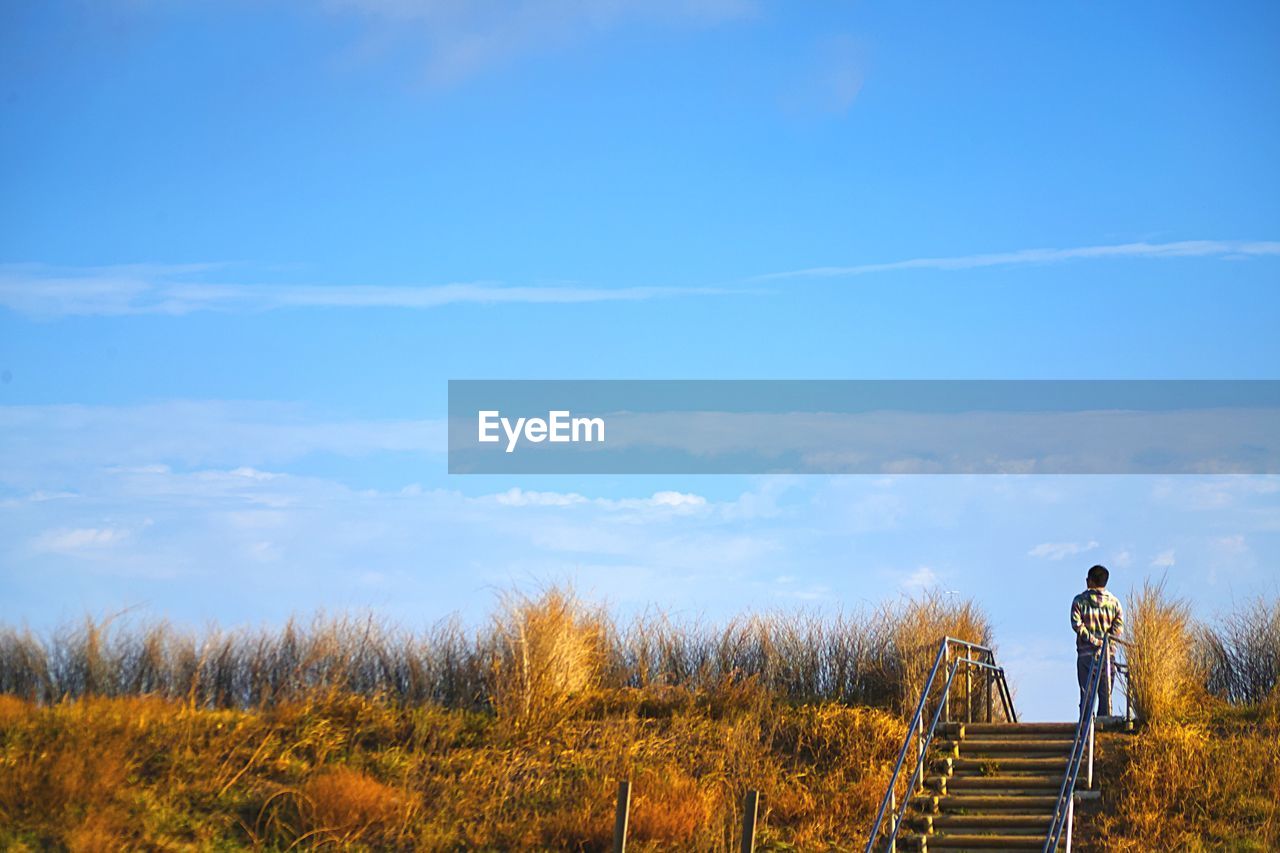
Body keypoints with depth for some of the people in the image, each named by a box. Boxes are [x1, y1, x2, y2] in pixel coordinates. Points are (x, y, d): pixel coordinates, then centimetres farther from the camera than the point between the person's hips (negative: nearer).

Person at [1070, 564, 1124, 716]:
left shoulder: (1079, 600, 3)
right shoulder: (1114, 602, 7)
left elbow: (1076, 624, -10)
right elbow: (1119, 627, -3)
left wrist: (1092, 640, -10)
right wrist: (1104, 641, -7)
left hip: (1085, 653, -1)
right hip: (1108, 653, 1)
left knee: (1086, 693, -1)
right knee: (1106, 695, 4)